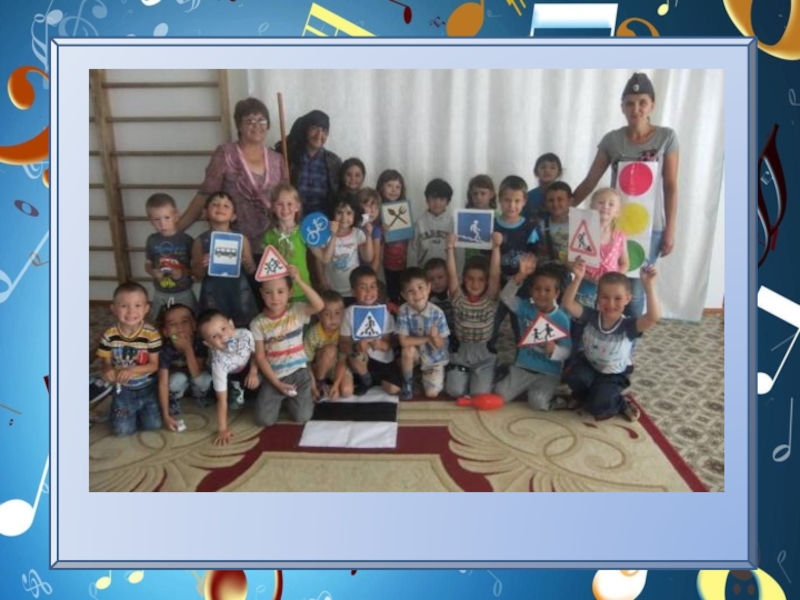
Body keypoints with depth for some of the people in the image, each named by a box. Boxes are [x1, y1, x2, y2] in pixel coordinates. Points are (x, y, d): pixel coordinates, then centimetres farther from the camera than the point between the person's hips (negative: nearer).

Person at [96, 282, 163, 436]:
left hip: (147, 387, -1)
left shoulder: (151, 334, -20)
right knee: (122, 430, -5)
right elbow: (106, 362, -4)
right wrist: (108, 371, -29)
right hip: (123, 389, 1)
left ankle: (140, 410, 29)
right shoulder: (109, 336, -15)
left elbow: (154, 365, -14)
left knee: (153, 425, -4)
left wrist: (133, 370, -31)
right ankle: (124, 412, 30)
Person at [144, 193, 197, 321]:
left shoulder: (186, 240, -14)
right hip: (160, 294, 3)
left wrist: (183, 273, -27)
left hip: (184, 293, -3)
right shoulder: (152, 240, -4)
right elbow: (147, 264, 7)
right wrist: (153, 272, -14)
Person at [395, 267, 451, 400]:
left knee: (432, 393, -13)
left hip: (434, 357, -1)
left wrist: (435, 337, -40)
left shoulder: (437, 313, -24)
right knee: (408, 350, -34)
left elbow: (440, 345, -19)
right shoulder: (404, 310, -23)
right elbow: (404, 341, -26)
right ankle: (407, 383, -6)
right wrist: (427, 338, -25)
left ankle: (425, 374, 22)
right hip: (415, 354, 1)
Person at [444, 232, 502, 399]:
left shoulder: (490, 299, -7)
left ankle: (484, 377, 20)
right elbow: (452, 274, -18)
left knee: (480, 393, -16)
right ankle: (464, 374, 21)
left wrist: (496, 247, -32)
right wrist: (450, 248, -30)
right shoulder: (458, 298, -5)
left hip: (484, 355, -1)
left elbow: (495, 274, -20)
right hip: (460, 352, 1)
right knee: (455, 391, -14)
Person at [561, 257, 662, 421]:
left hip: (614, 375, -3)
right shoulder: (591, 316, -19)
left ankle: (619, 404, 14)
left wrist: (648, 285, -58)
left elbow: (654, 317, -47)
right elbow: (567, 303, -32)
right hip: (589, 364, 3)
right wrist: (578, 279, -49)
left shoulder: (628, 326, -27)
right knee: (572, 378, -28)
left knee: (597, 407, -22)